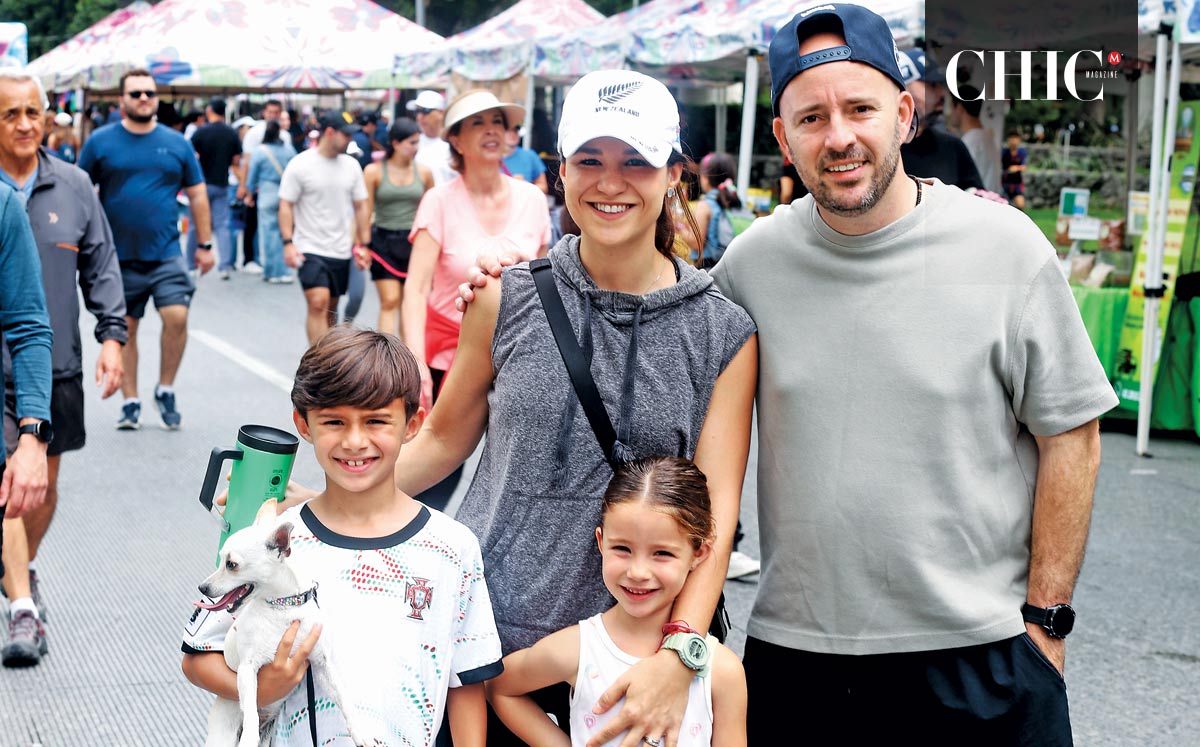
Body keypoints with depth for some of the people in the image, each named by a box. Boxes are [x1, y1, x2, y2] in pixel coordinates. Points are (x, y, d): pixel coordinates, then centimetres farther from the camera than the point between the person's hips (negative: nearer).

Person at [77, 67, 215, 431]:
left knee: (176, 316, -14)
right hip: (118, 256, 0)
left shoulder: (176, 143, 5)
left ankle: (165, 390, 5)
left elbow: (197, 194, 11)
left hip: (165, 253, 0)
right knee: (124, 329, 6)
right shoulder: (101, 141, 1)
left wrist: (205, 244, 9)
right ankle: (130, 401, 18)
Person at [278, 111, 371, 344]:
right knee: (318, 303, -17)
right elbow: (286, 205, -6)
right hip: (311, 250, -5)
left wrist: (364, 245, 9)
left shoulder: (351, 165, 8)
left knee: (330, 308, 11)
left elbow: (360, 206, 13)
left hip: (341, 252, 5)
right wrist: (288, 243, -15)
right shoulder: (301, 164, -6)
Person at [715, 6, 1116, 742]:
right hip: (791, 651, 2)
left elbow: (1070, 436, -2)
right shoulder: (754, 259, 1)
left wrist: (1045, 619, -4)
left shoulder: (1006, 246, -6)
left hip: (979, 657, -2)